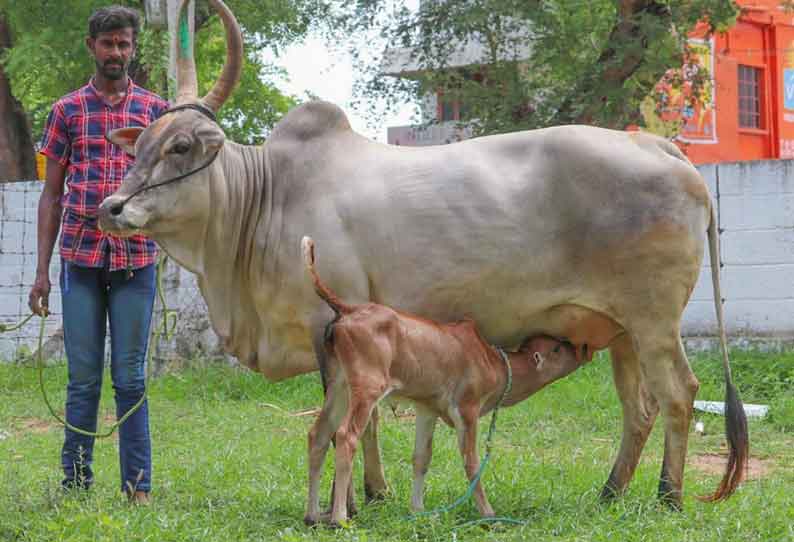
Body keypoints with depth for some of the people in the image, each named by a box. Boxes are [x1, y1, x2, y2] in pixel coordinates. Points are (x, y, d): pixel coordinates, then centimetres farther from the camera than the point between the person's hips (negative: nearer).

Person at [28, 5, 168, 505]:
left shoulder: (156, 111, 7)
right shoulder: (67, 111, 8)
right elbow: (52, 194, 10)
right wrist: (42, 271, 5)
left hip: (136, 260, 0)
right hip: (80, 260, 0)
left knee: (130, 378, 3)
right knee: (83, 379, 4)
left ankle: (139, 487, 7)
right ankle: (76, 484, 11)